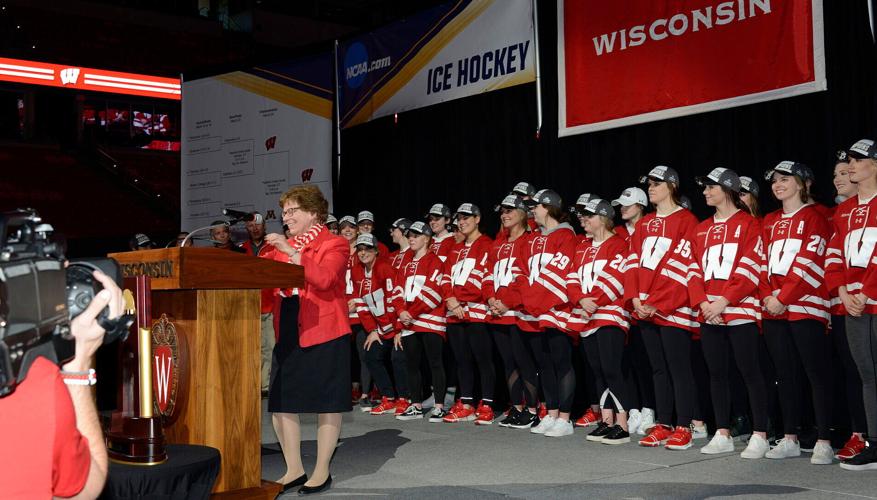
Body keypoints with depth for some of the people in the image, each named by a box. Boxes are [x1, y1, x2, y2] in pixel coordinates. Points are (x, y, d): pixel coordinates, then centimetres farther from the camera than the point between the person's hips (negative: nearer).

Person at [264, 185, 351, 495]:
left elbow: (324, 278, -22)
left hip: (324, 332, -7)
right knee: (281, 402, 5)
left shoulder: (334, 245, -4)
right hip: (289, 332, 7)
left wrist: (293, 252, -25)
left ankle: (322, 471, 12)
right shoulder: (284, 247, 16)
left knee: (327, 402, 1)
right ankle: (294, 470, 17)